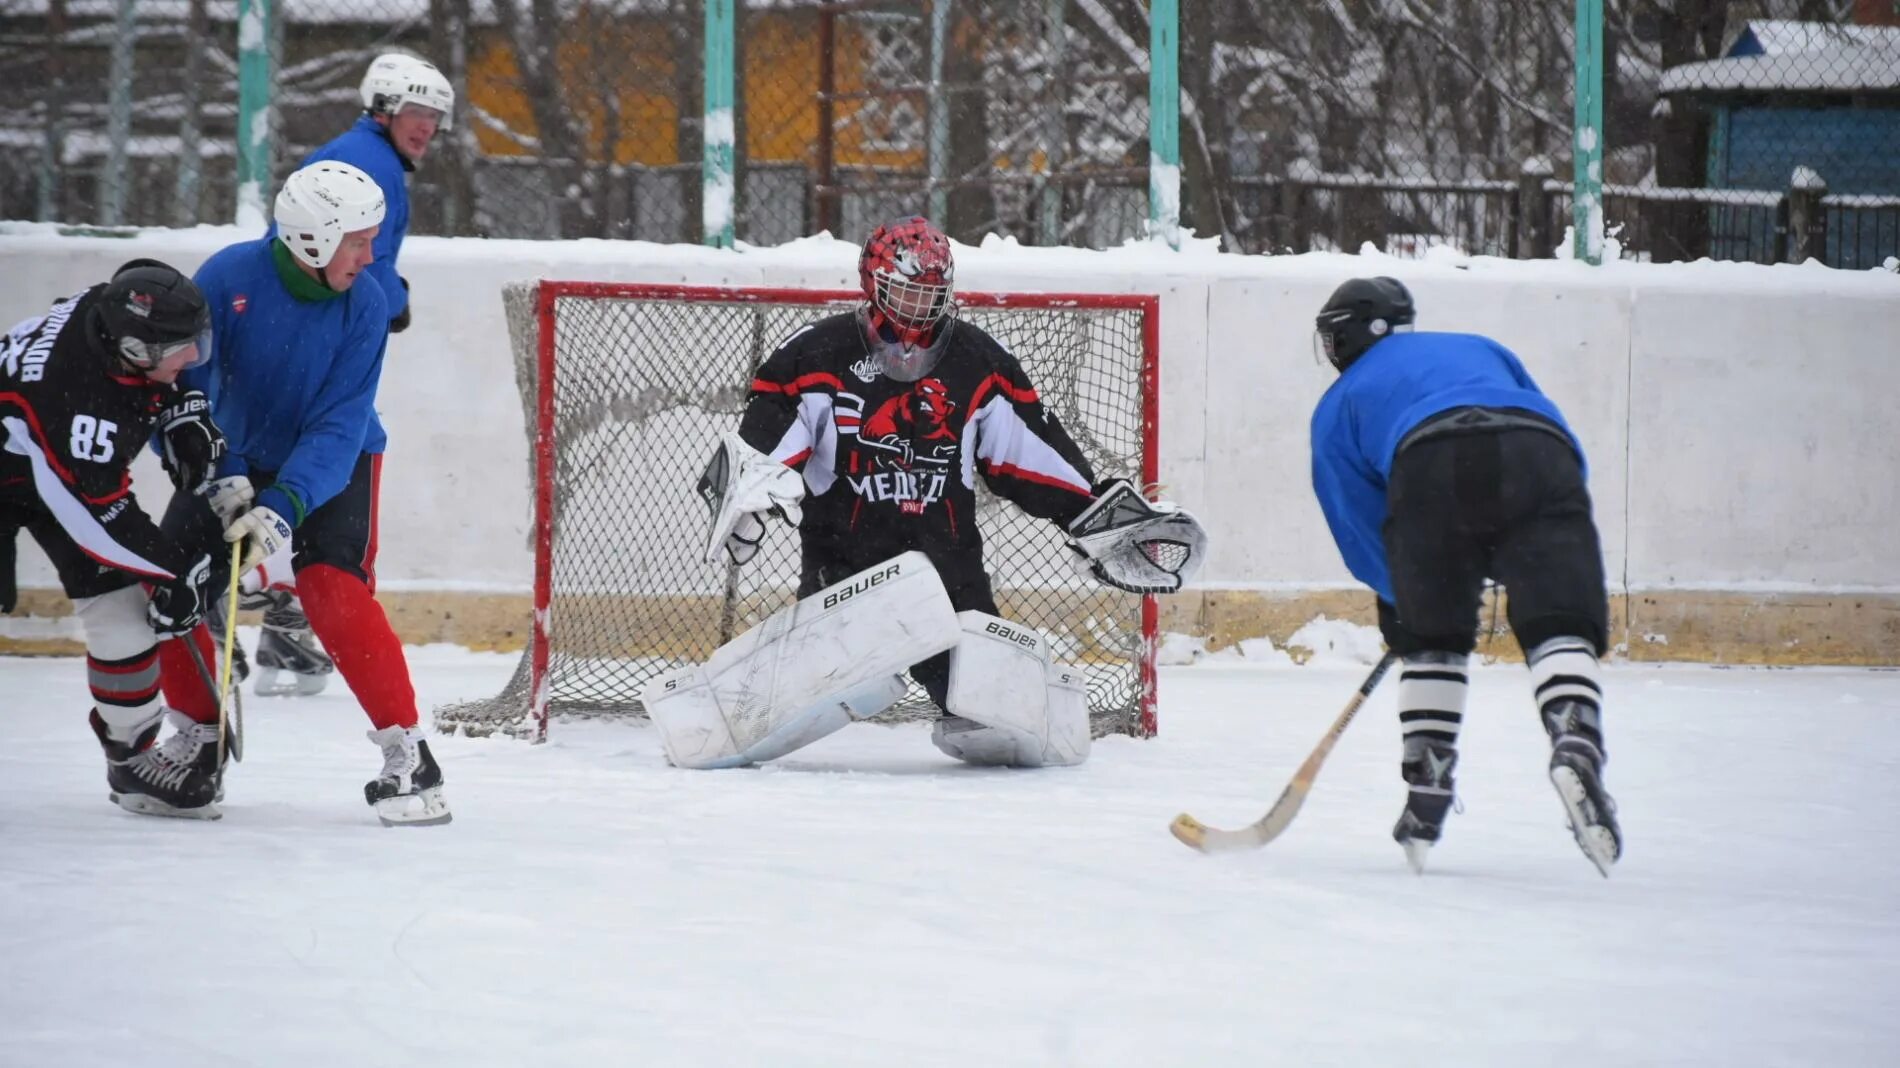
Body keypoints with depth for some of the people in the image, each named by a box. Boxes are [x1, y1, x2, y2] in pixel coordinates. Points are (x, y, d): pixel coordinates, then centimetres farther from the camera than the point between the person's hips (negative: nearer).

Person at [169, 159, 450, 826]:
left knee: (332, 591, -23)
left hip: (331, 468, -2)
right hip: (235, 462, 2)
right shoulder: (228, 280, -24)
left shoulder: (363, 305, -21)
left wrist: (283, 508, -39)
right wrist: (220, 480, -34)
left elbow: (338, 429, -26)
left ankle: (406, 753, -18)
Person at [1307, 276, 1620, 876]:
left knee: (1431, 638, 16)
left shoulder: (1339, 405, 33)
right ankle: (1575, 742, -30)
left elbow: (1363, 533, 25)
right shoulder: (1479, 348, 42)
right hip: (1539, 459, 1)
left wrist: (1406, 597, 35)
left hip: (1430, 464, -1)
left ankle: (1427, 782, 13)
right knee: (1561, 627, -5)